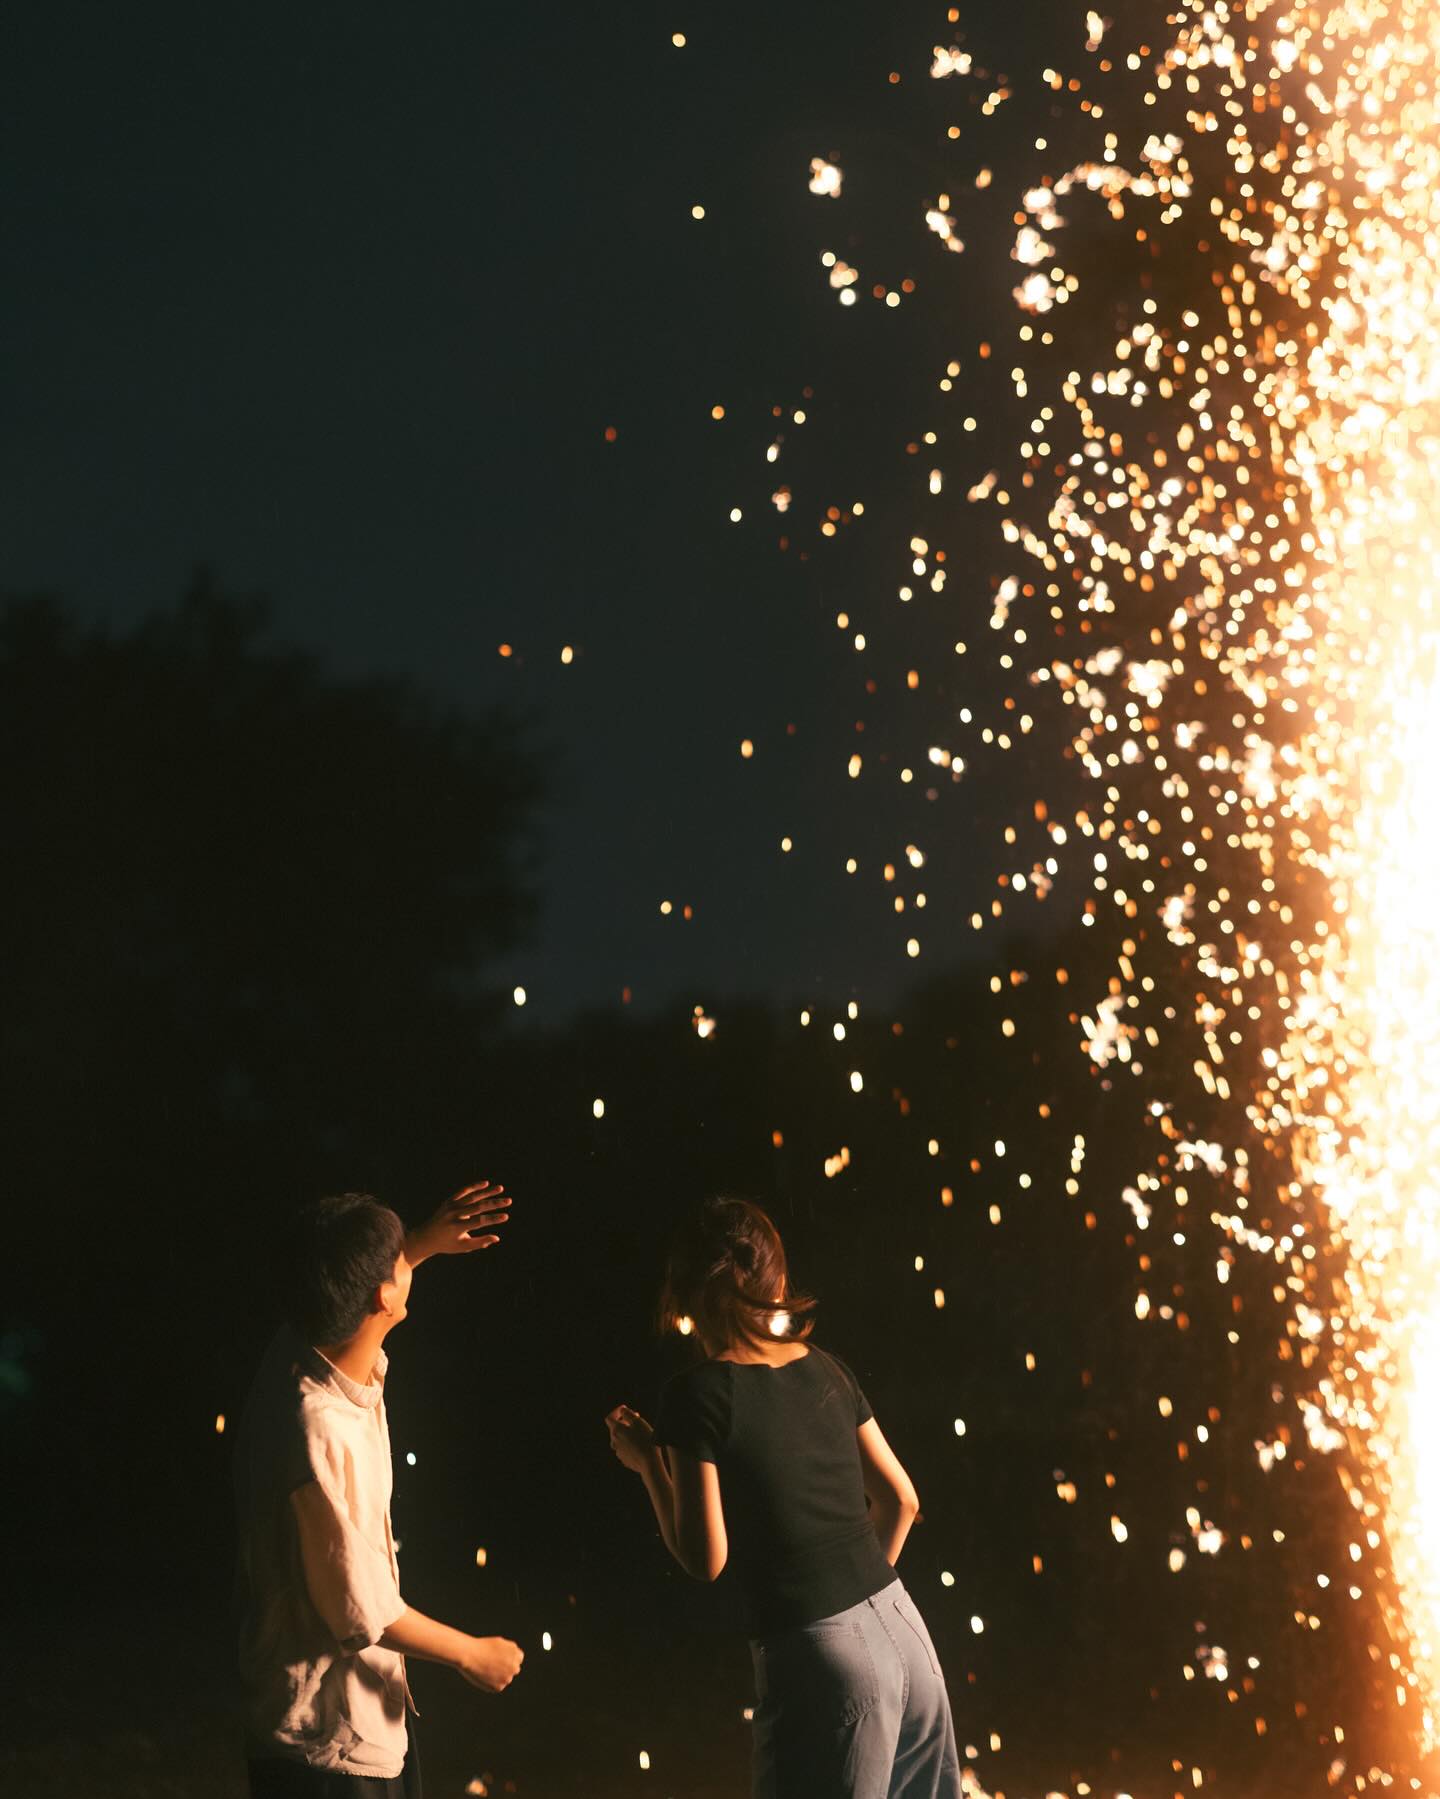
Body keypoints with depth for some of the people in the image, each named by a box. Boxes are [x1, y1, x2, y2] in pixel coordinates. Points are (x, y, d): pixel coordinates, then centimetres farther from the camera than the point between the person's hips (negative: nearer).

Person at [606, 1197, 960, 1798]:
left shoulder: (699, 1394, -10)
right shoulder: (824, 1368, 8)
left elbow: (705, 1559, -9)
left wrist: (647, 1463, 3)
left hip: (819, 1658, -6)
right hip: (905, 1634, 6)